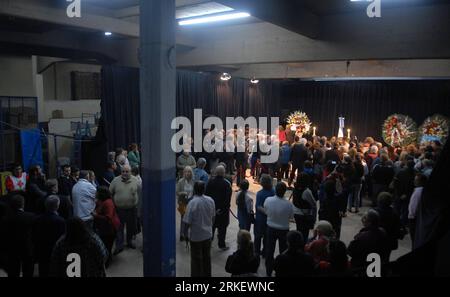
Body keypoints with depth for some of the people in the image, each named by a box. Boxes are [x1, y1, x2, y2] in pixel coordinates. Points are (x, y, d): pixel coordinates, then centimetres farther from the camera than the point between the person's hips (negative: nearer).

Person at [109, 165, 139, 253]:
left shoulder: (135, 180, -2)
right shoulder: (115, 180, -2)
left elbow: (139, 193, 2)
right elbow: (110, 193, 5)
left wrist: (137, 204, 0)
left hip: (132, 209, 1)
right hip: (119, 209, -1)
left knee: (131, 227, 15)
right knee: (119, 228, 0)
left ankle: (129, 241, 34)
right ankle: (119, 246, 7)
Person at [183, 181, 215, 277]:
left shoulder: (192, 203, -24)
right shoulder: (210, 200, -7)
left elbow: (187, 222, -20)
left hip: (196, 236, -5)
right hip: (208, 234, 5)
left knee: (196, 258, 11)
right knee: (207, 256, 21)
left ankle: (197, 275, 23)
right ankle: (207, 274, 35)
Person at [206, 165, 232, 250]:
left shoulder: (210, 182, -5)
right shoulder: (227, 184, -15)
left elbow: (206, 195, -1)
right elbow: (228, 198, -15)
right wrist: (224, 208, -5)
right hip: (223, 209, -3)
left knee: (211, 227, 17)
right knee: (222, 227, 9)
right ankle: (222, 245, 17)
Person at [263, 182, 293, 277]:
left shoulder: (268, 200, -20)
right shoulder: (288, 204, -25)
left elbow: (266, 211, -4)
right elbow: (291, 216, -9)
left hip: (271, 228, 2)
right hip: (284, 230, -2)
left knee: (269, 250, 17)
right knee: (283, 251, 18)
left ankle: (269, 271, 30)